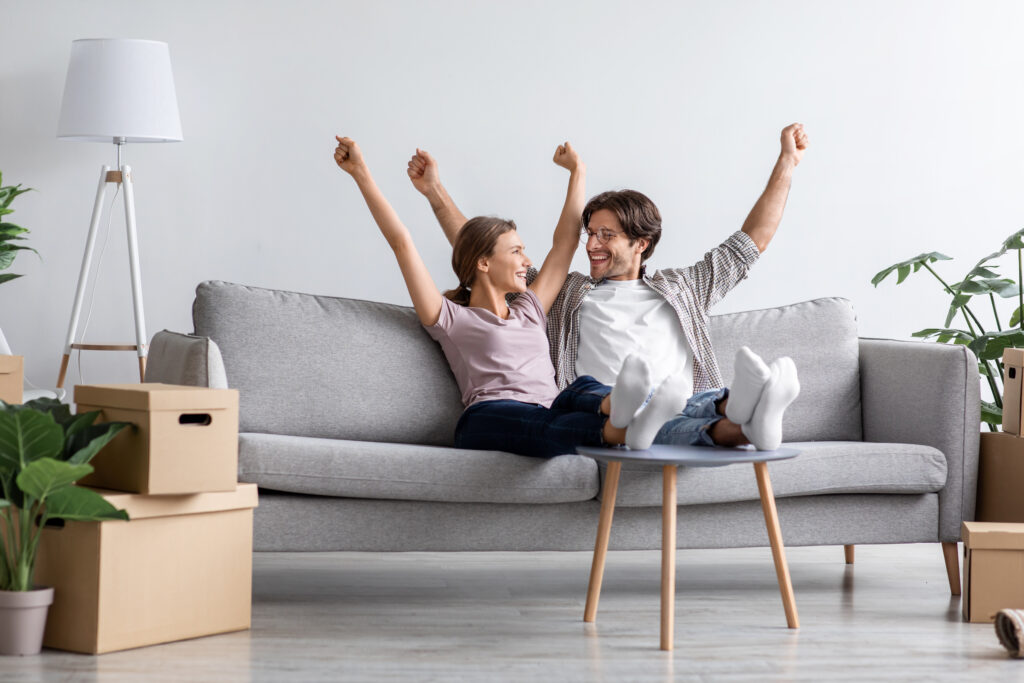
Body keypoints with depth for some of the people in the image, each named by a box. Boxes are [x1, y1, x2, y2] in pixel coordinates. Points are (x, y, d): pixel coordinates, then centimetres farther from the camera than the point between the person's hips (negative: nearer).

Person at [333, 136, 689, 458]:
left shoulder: (529, 310, 37)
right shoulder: (451, 319, 20)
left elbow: (566, 240, 43)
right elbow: (401, 242, 14)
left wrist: (577, 171, 48)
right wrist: (361, 174, 12)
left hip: (549, 412, 4)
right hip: (489, 421, -4)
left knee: (582, 390, -32)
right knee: (542, 426, -40)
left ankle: (617, 406, -70)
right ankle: (622, 429, -73)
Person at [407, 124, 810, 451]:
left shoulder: (680, 289, 31)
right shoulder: (566, 293, 30)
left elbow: (752, 241, 33)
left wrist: (786, 163, 31)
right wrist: (435, 191, 26)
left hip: (690, 414, 2)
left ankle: (745, 412, -70)